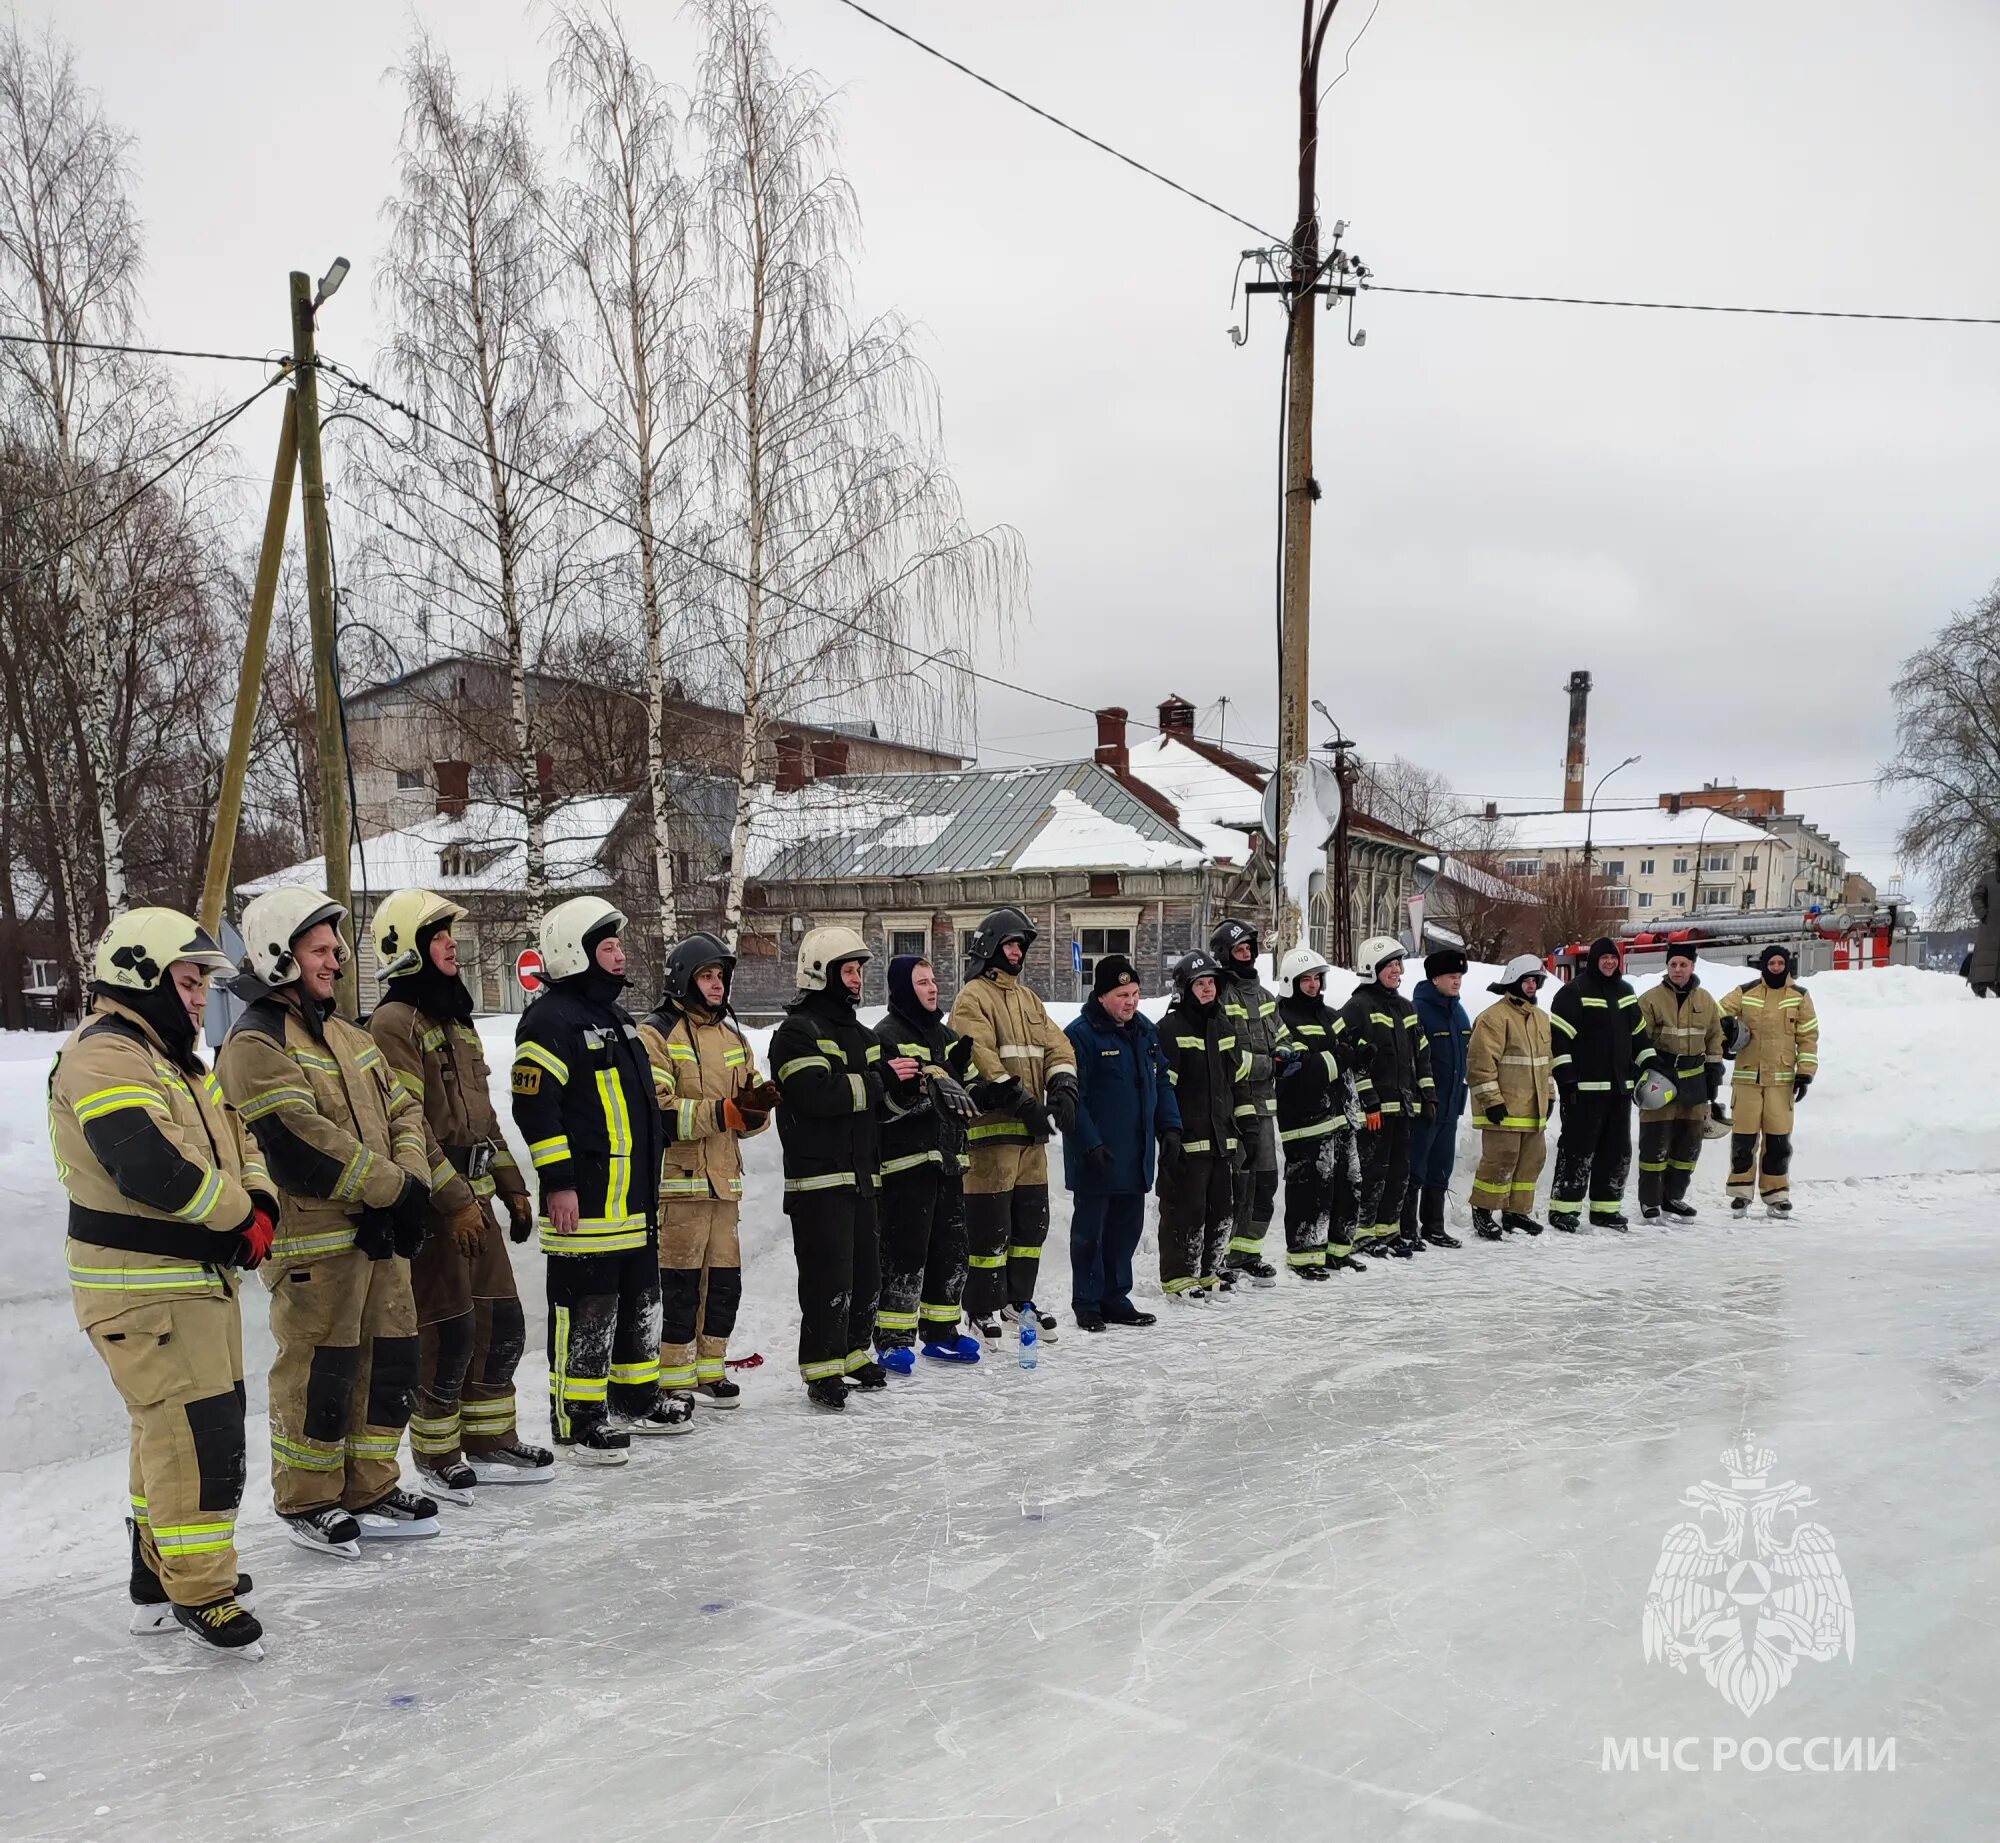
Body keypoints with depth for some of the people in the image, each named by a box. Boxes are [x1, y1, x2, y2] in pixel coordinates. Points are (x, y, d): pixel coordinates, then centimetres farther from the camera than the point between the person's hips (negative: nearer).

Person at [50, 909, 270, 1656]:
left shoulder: (173, 1058, 14)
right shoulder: (106, 1058, -19)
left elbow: (235, 1141, 13)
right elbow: (152, 1168, -31)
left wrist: (259, 1207, -6)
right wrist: (238, 1214, -17)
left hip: (197, 1275, 10)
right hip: (142, 1291, -10)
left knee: (172, 1428, 20)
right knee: (199, 1434, -8)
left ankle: (161, 1571, 34)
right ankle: (199, 1594, 4)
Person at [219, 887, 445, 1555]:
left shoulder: (350, 1037, 16)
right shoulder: (255, 1045, -12)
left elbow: (402, 1113, 12)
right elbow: (303, 1144, -21)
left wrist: (412, 1183, -7)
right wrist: (394, 1187, -17)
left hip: (379, 1234, 8)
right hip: (314, 1242, -8)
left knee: (389, 1363, 13)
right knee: (320, 1374, 1)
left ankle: (372, 1490, 27)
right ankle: (309, 1503, 18)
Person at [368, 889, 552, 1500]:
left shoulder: (457, 1020, 17)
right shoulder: (394, 1023, -12)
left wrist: (512, 1187, 19)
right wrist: (454, 1201, -21)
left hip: (473, 1197, 9)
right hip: (433, 1205, -9)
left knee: (503, 1323, 13)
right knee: (448, 1333, -2)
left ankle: (490, 1443, 26)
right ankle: (437, 1458, 15)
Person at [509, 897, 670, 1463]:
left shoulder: (614, 1014, 17)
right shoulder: (550, 1019, -14)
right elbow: (534, 1105, -19)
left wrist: (650, 1181, 26)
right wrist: (557, 1182, -20)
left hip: (634, 1199, 10)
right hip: (584, 1200, -10)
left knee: (639, 1300, 18)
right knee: (586, 1308, -3)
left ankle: (634, 1398, 32)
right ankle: (576, 1419, 7)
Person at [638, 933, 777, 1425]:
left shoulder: (732, 1034, 16)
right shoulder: (657, 1034, -7)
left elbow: (747, 1115, 15)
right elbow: (658, 1112, -17)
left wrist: (758, 1104, -9)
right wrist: (723, 1111, -23)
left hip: (723, 1179, 7)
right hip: (677, 1180, -7)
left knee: (724, 1281, 12)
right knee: (681, 1285, -4)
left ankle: (708, 1371, 26)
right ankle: (673, 1383, 6)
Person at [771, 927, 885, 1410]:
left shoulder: (861, 1034, 19)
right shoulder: (797, 1031, -9)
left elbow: (885, 1096, 17)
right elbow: (816, 1094, -23)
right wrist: (875, 1084, -15)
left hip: (860, 1175, 8)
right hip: (818, 1176, -8)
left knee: (866, 1270, 15)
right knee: (828, 1277, -8)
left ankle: (853, 1352, 30)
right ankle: (822, 1370, 1)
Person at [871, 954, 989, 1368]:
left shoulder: (947, 1035, 18)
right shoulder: (886, 1036, -8)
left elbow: (971, 1086, 26)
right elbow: (878, 1100, -15)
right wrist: (902, 1089, -31)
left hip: (947, 1159, 8)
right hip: (906, 1161, -8)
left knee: (951, 1249, 13)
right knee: (905, 1251, -8)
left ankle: (940, 1332, 24)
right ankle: (893, 1339, 0)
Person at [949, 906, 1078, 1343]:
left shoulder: (1028, 999, 19)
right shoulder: (972, 998, -7)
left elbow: (1057, 1046, 12)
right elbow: (979, 1057, -18)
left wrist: (1062, 1087, -7)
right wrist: (1018, 1099, -23)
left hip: (1031, 1130, 8)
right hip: (991, 1127, -8)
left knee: (1032, 1217, 15)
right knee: (991, 1223, -3)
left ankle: (1017, 1298, 29)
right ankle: (982, 1309, 9)